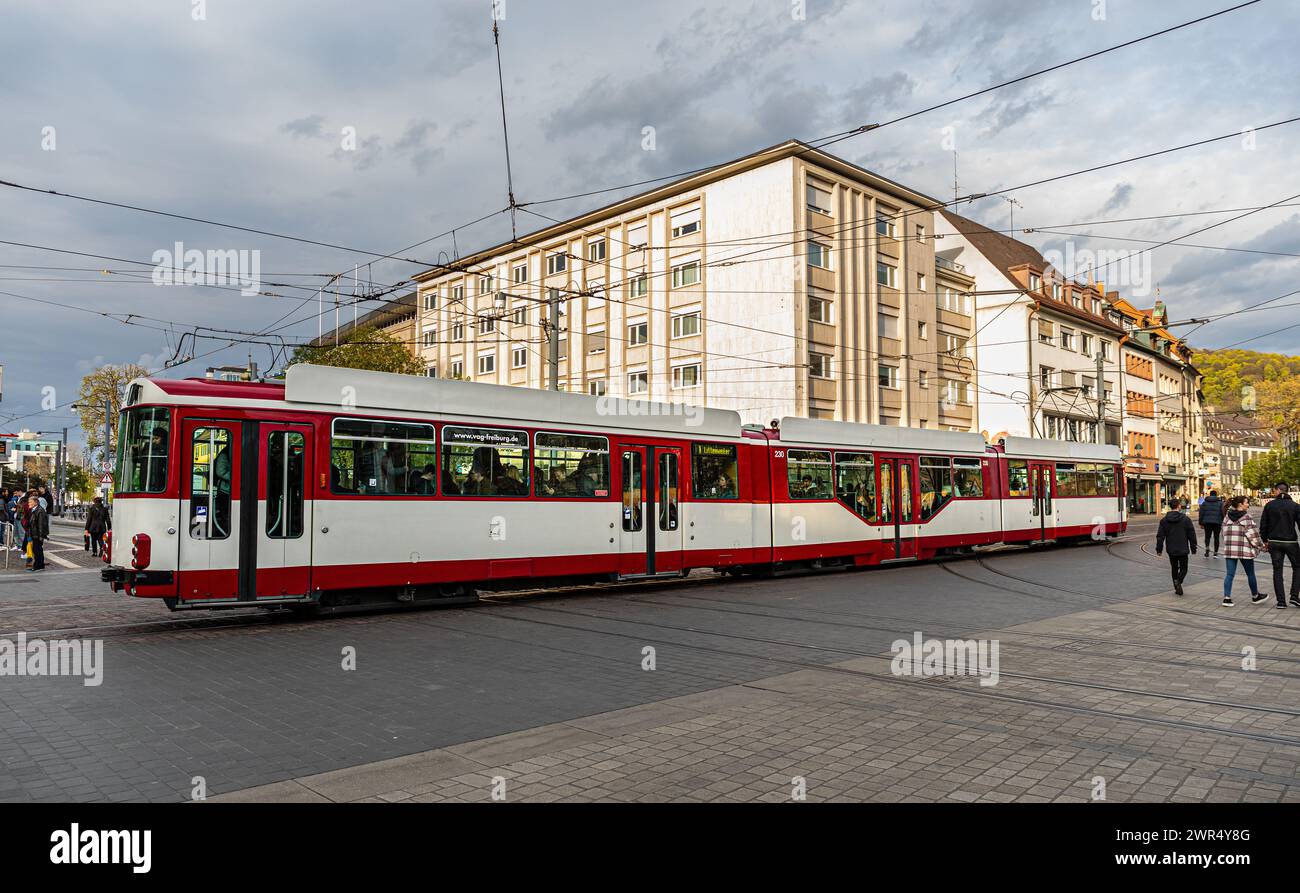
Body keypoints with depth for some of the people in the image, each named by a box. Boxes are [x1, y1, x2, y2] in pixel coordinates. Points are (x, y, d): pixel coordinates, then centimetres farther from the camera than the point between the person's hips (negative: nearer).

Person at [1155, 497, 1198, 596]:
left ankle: (1177, 588, 13)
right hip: (1183, 550, -2)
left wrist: (1159, 549, 6)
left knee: (1174, 568, 14)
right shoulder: (1185, 519, -7)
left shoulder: (1164, 520, -2)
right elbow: (1192, 535, -2)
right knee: (1183, 568, 8)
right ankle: (1178, 581, -19)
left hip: (1171, 550, 2)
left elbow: (1160, 536, -1)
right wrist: (1193, 548, 8)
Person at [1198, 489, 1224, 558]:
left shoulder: (1205, 503, 7)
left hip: (1207, 522, 1)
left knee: (1207, 536, 7)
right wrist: (1223, 523, 4)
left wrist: (1201, 523, 10)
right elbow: (1223, 513, -2)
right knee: (1216, 537, 7)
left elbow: (1201, 513, 5)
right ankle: (1215, 552, 7)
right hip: (1217, 522, -1)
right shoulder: (1220, 503, 3)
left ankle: (1207, 547, -20)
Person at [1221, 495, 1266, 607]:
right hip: (1244, 550, -4)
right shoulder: (1246, 517, -10)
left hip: (1229, 550, 4)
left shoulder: (1227, 517, 6)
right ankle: (1255, 596, 30)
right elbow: (1253, 533, -9)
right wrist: (1261, 546, 3)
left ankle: (1227, 597, -4)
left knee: (1230, 574, 4)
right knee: (1250, 574, 14)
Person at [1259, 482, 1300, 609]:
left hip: (1274, 542, 1)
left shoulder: (1270, 505, -2)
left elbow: (1263, 525, 0)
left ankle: (1281, 601, 4)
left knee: (1277, 571, 7)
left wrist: (1265, 540, 12)